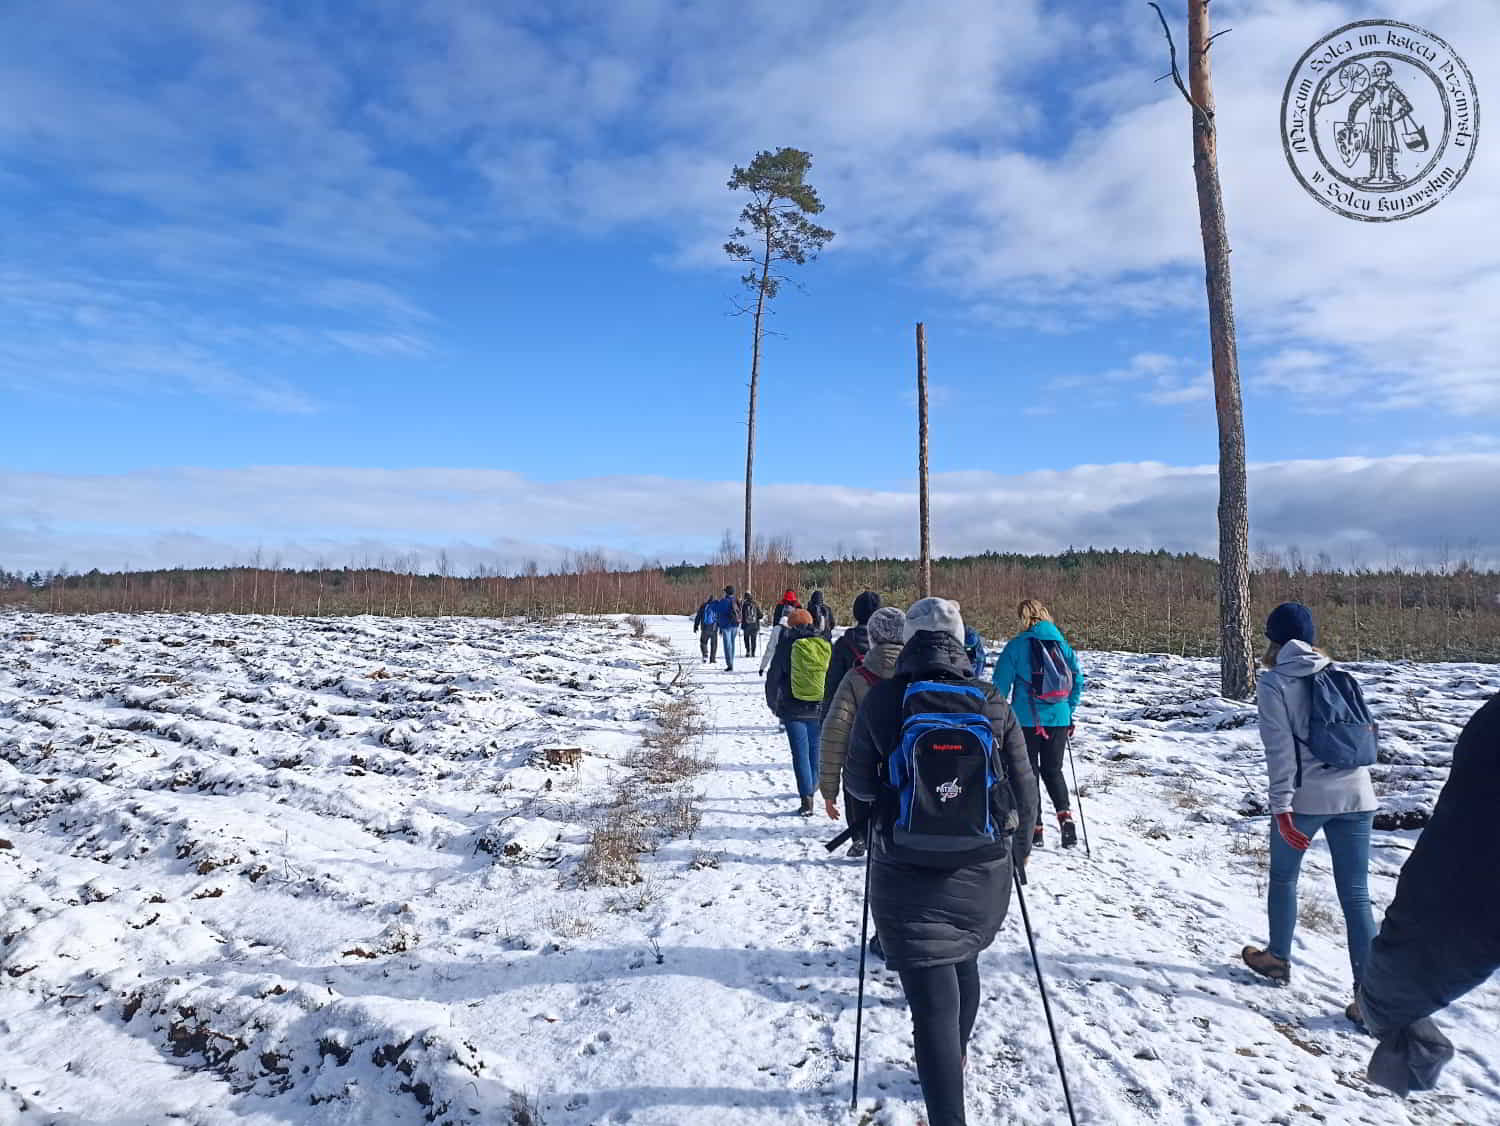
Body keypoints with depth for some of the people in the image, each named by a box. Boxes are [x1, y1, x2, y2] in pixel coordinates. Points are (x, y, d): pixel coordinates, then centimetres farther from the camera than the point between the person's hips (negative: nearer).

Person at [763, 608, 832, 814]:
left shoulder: (787, 645, -6)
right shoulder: (826, 645, 3)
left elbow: (773, 677, -2)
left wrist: (772, 703, 13)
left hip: (794, 709, -3)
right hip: (821, 709, 3)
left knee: (800, 753, -1)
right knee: (815, 750, 18)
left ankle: (806, 798, -7)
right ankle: (810, 789, 32)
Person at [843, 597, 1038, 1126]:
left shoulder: (881, 699, -11)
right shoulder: (993, 703, -6)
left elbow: (858, 784, -3)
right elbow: (1024, 790, 1)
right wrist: (1017, 848, 19)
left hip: (908, 876, -3)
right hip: (983, 871, 4)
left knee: (933, 1003, 3)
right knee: (964, 963, 29)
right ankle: (955, 1060, 52)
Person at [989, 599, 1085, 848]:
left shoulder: (1017, 645, -9)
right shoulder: (1062, 644, 4)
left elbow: (1001, 684, -9)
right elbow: (1078, 681, 8)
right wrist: (1069, 712, 17)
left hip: (1026, 719, -4)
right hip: (1058, 719, 4)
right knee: (1053, 771, 18)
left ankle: (1034, 827, 11)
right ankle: (1065, 815, -3)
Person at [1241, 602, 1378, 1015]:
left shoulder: (1273, 682, -8)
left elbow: (1280, 748, -13)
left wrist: (1281, 807, -11)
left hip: (1304, 797, -3)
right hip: (1355, 795, 4)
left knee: (1283, 877, 18)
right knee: (1355, 894, 6)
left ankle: (1278, 958, 33)